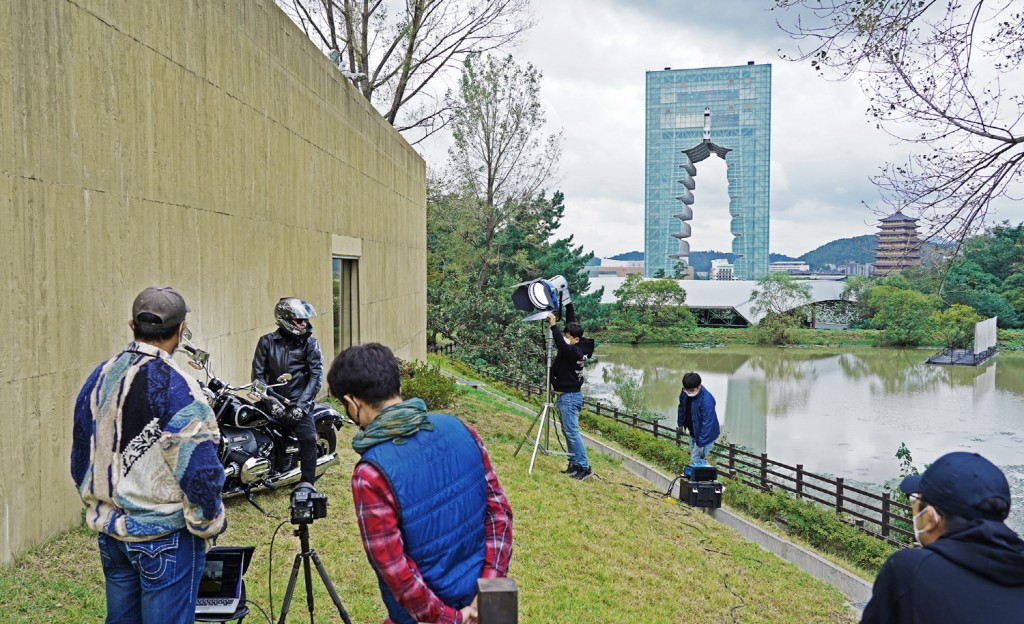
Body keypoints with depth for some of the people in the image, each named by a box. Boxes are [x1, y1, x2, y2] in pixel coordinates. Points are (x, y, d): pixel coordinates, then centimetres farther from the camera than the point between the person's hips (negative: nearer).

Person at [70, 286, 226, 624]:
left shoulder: (98, 379, 4)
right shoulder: (176, 387, -19)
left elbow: (80, 457, 13)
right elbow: (199, 469, -20)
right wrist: (209, 524, -6)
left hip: (109, 530, 7)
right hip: (165, 535, -7)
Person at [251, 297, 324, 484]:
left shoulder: (310, 343, 2)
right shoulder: (267, 341, 4)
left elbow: (316, 375, -5)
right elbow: (258, 373, 1)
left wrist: (301, 404, -14)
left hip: (299, 404, -1)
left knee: (308, 438, -18)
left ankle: (307, 484, -8)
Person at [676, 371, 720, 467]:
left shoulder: (706, 400, -34)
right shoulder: (685, 393, -12)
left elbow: (707, 423, -31)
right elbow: (682, 407, 8)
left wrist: (702, 442, -28)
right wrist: (680, 423, 19)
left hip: (706, 433, -8)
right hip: (693, 432, 8)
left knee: (696, 460, -9)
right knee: (694, 457, 20)